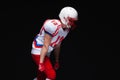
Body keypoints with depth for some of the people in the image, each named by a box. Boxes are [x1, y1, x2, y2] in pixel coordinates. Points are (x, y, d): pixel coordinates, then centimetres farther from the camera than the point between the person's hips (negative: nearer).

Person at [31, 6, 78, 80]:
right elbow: (45, 46, -23)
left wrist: (57, 61, 20)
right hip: (38, 53, -9)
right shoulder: (53, 26, -25)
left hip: (46, 54, 9)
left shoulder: (67, 29, 3)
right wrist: (41, 62, -22)